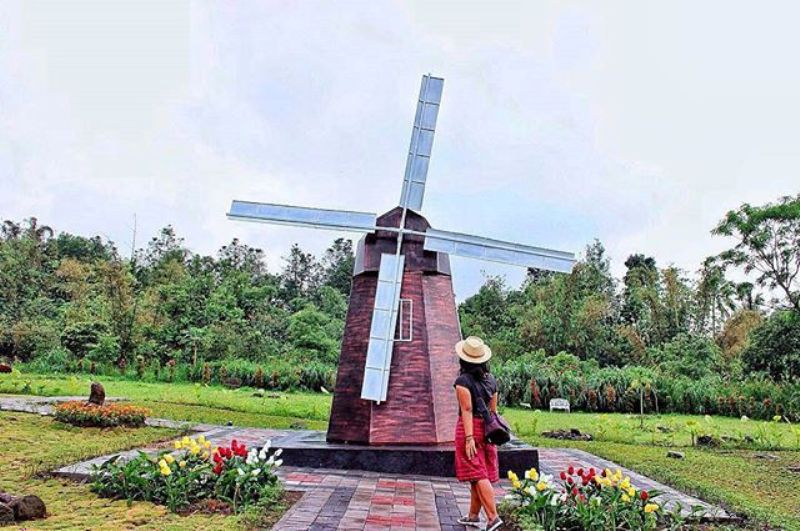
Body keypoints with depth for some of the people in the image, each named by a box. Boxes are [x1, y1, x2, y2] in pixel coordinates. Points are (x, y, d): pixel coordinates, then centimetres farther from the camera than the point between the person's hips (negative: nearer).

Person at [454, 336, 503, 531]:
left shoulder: (463, 380, -12)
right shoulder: (491, 380, 7)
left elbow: (467, 410, -17)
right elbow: (493, 409, 10)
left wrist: (469, 438, -19)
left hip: (470, 428, -7)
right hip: (486, 428, 7)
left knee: (478, 475, -5)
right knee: (481, 473, 13)